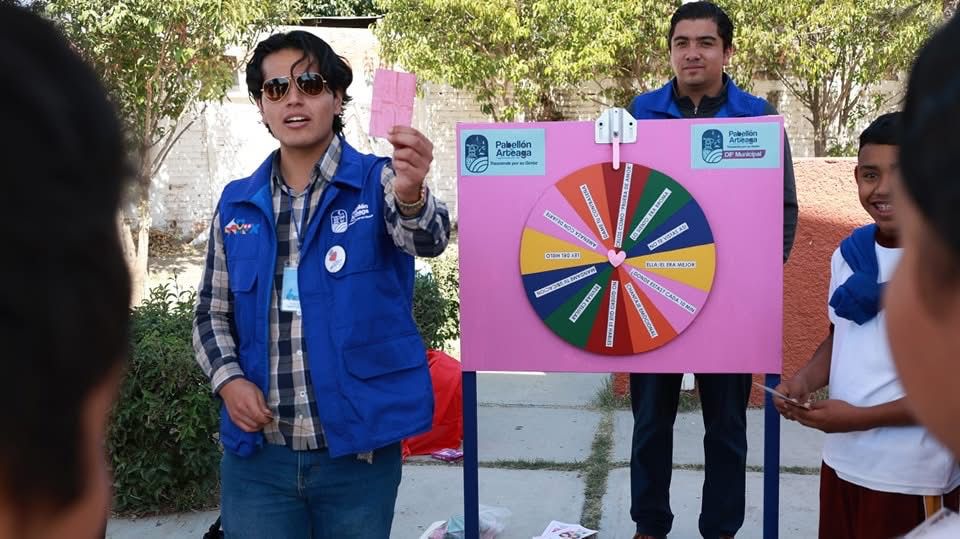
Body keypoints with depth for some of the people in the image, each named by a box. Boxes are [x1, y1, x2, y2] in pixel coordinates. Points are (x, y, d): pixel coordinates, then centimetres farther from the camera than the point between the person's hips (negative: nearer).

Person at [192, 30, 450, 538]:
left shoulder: (378, 181, -4)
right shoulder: (236, 204, 5)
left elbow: (426, 238, -24)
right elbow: (213, 313, 12)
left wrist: (409, 194, -46)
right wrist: (228, 379, -7)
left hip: (358, 450, -2)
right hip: (257, 455, 2)